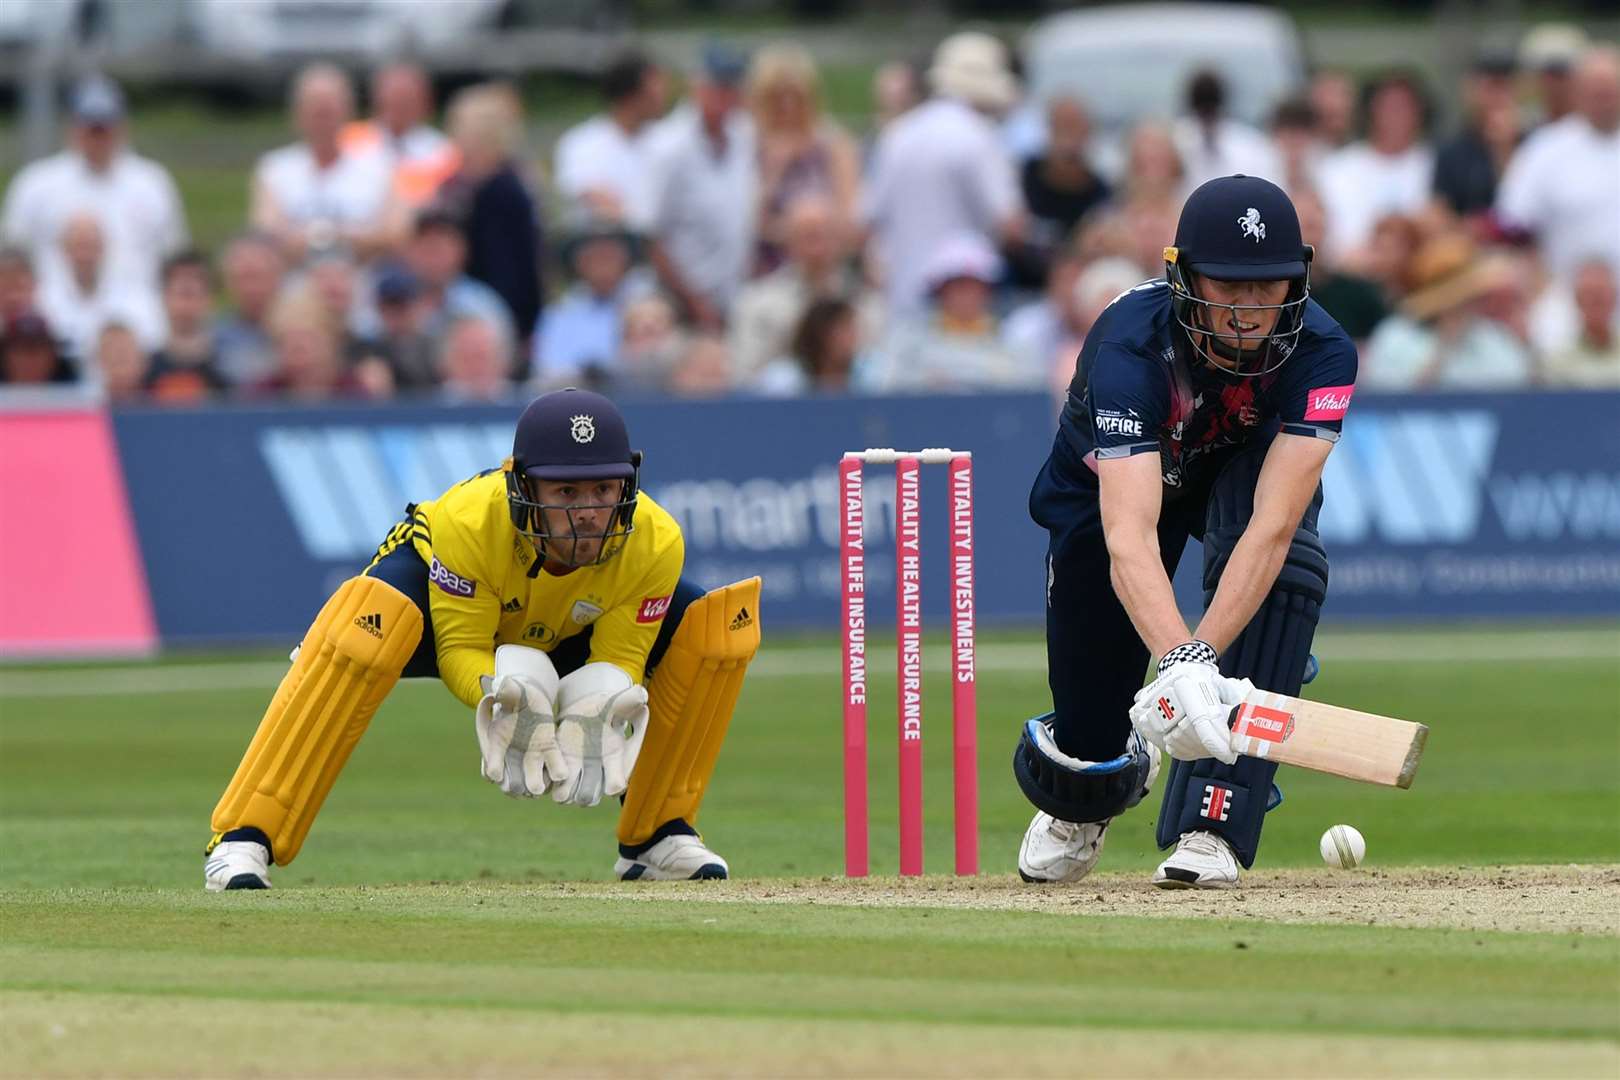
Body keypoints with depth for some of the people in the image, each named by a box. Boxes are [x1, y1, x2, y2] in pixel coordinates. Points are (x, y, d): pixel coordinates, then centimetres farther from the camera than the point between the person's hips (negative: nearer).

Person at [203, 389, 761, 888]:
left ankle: (656, 835, 0)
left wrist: (598, 708, -43)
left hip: (563, 643, 4)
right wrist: (502, 692, -51)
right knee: (369, 622, -40)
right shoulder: (468, 521, -38)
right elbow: (460, 650, -29)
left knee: (723, 623, -16)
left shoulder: (655, 543, -30)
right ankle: (243, 839, -35)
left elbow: (619, 659, -20)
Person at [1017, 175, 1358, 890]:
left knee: (1286, 564, -35)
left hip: (1246, 469, 1)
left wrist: (1202, 657, -55)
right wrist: (1179, 664, -67)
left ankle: (1209, 825, -29)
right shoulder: (1131, 348, -40)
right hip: (1115, 480, -1)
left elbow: (1271, 527, -42)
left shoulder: (1319, 354, -34)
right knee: (1088, 741, -3)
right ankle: (1092, 784, 39)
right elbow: (1129, 541, -51)